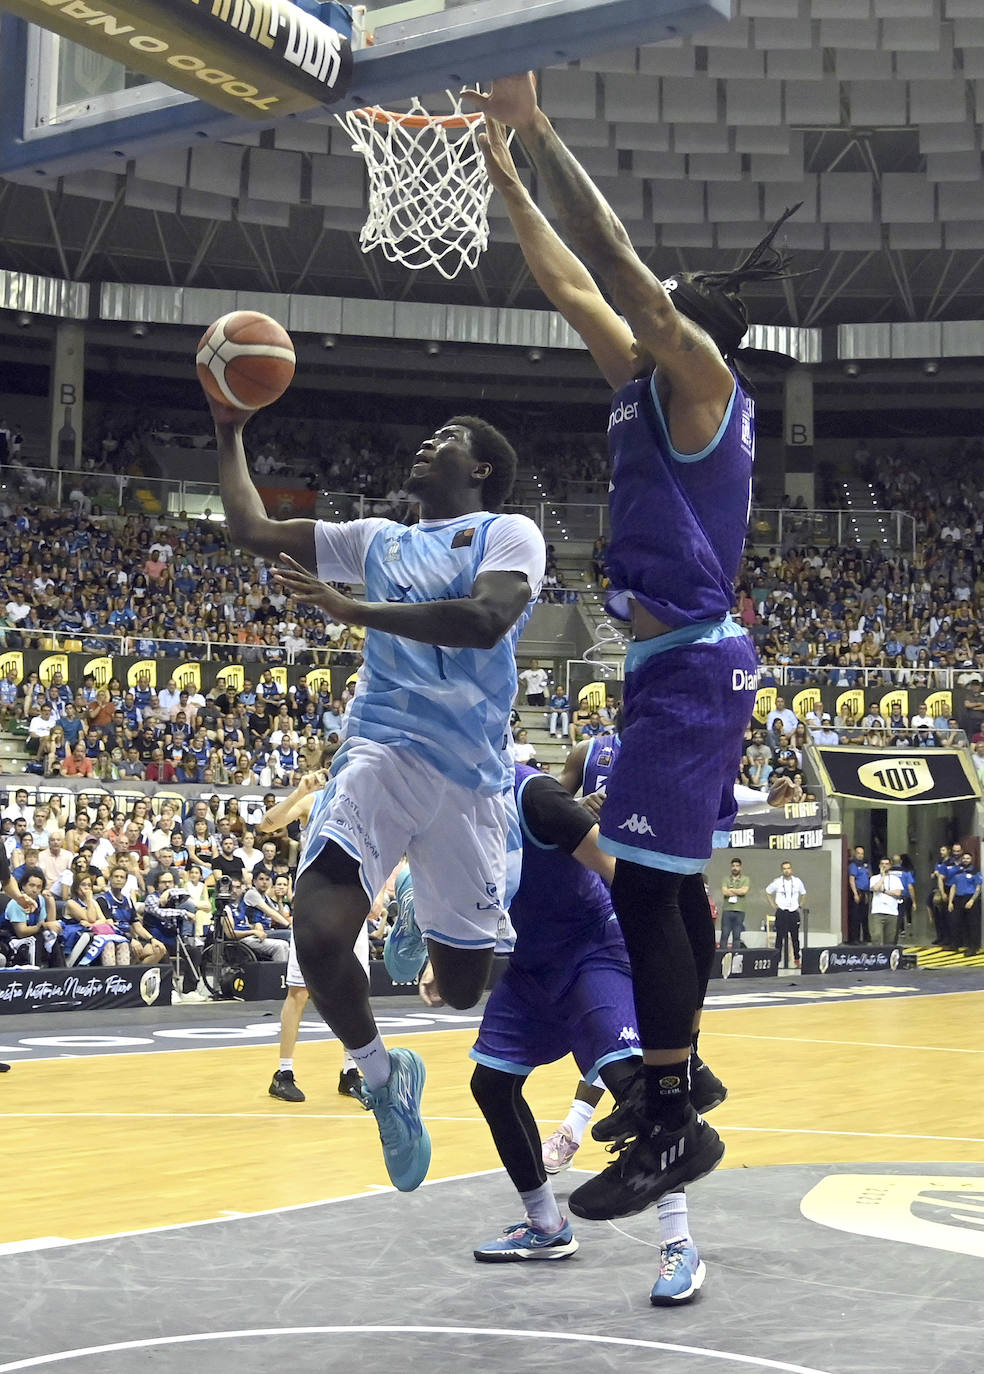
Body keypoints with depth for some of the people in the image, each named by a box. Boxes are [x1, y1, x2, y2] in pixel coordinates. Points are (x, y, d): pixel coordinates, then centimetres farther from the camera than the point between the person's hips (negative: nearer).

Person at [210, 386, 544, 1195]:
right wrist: (231, 433, 21)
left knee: (463, 987, 1)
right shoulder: (379, 541, 22)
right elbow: (251, 529, 24)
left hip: (470, 778, -3)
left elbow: (485, 620, -17)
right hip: (379, 756, 3)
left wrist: (355, 610, -19)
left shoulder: (509, 534, 4)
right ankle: (381, 1074, 6)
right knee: (319, 935, -21)